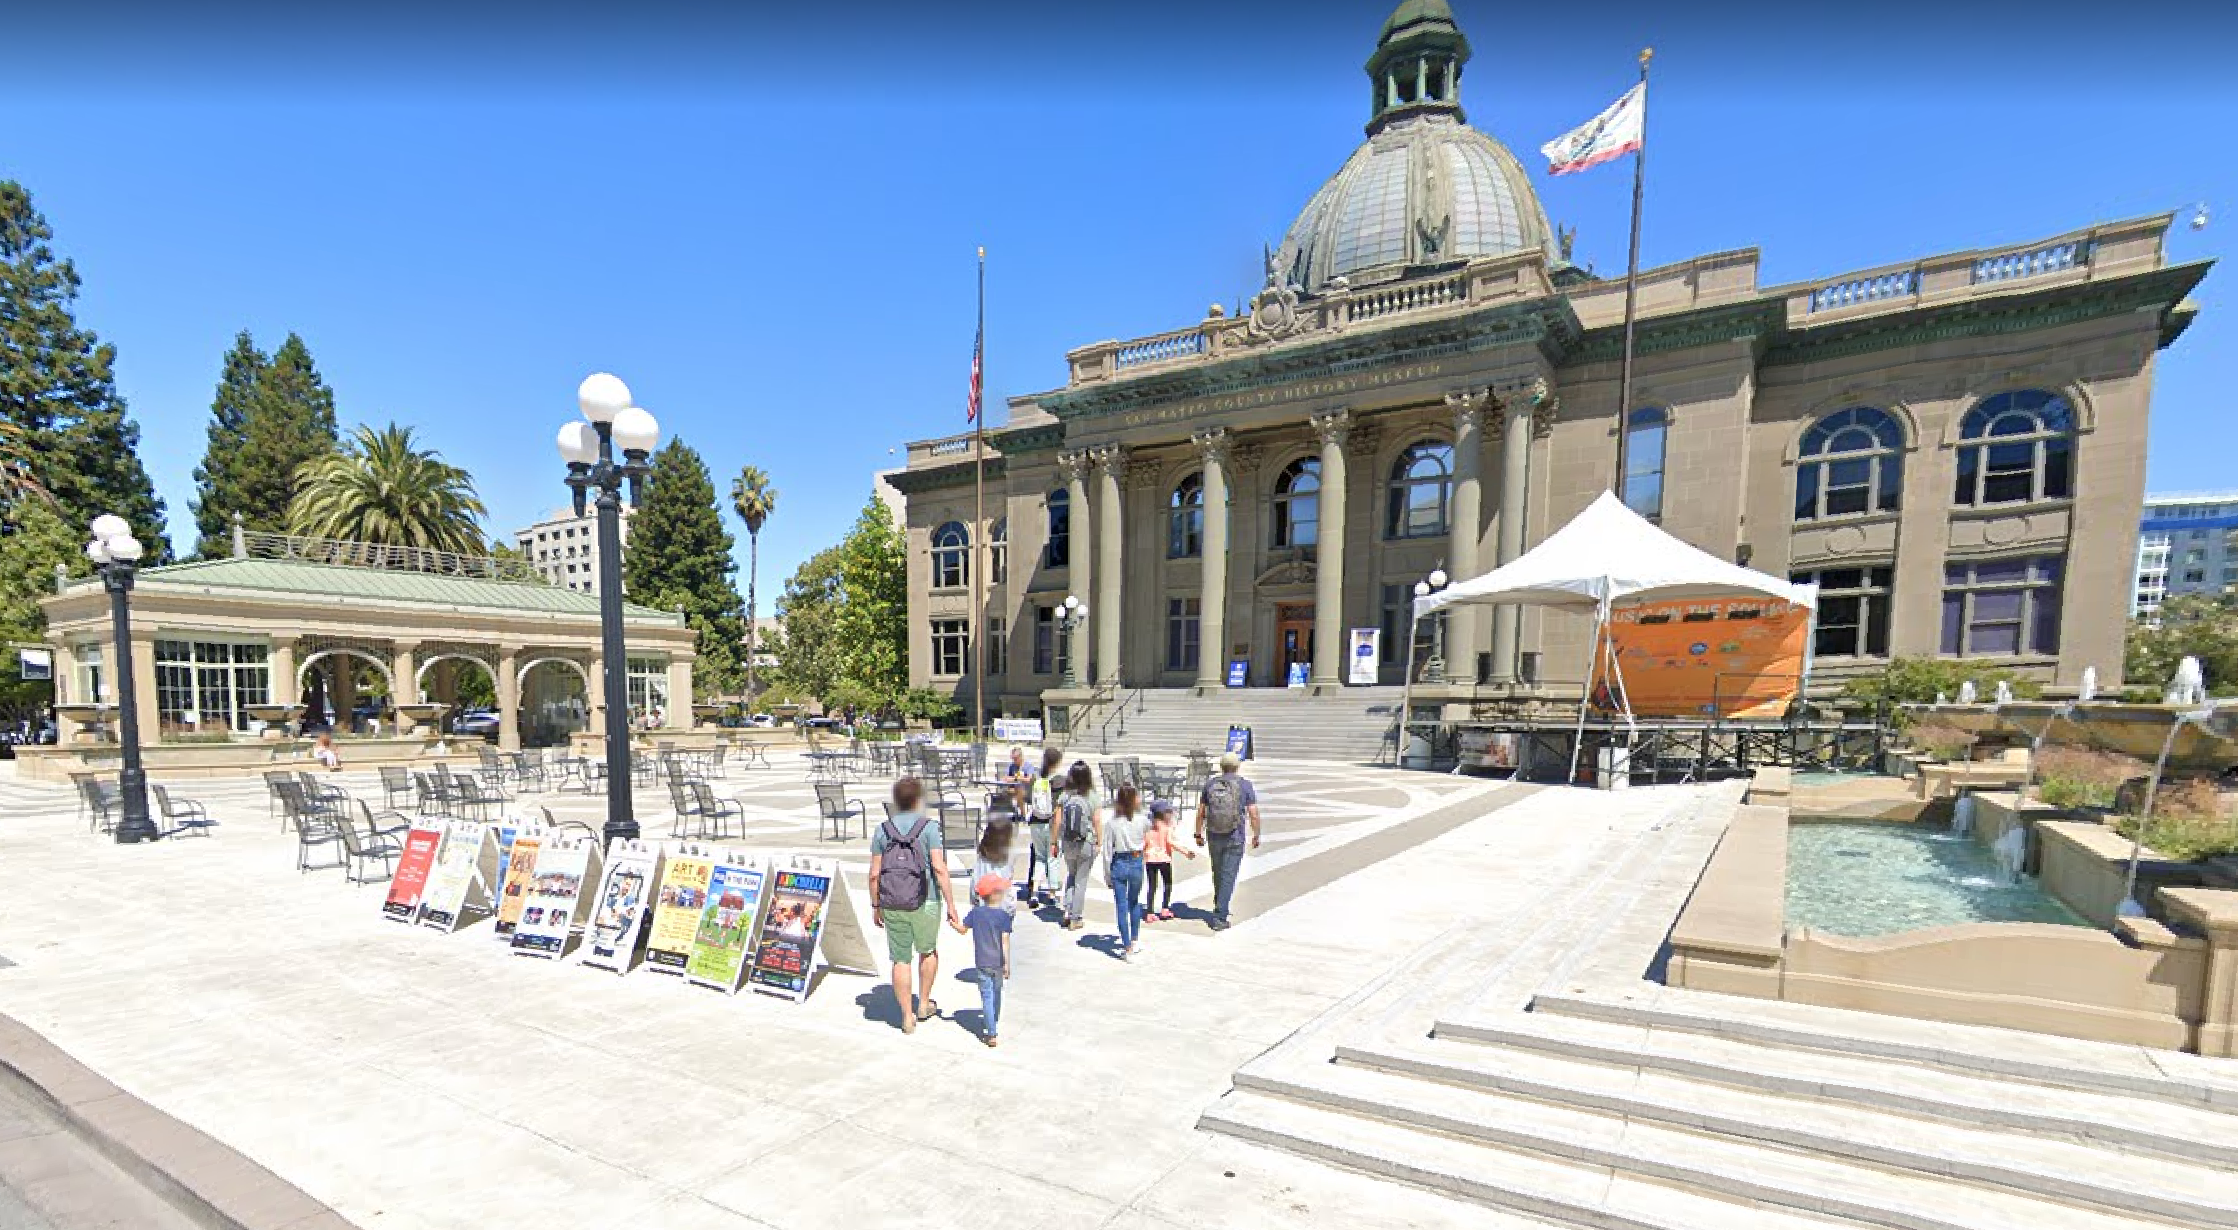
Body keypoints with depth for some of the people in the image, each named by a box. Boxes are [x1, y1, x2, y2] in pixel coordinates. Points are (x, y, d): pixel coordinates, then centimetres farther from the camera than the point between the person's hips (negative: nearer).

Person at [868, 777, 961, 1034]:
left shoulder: (882, 830, 0)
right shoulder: (929, 826, -10)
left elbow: (874, 874, 0)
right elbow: (939, 868, -16)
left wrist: (876, 907, 11)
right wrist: (950, 903, -11)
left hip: (892, 904, 2)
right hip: (925, 903, -2)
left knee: (901, 960, 12)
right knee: (928, 951, 22)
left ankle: (908, 1017, 18)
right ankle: (924, 1004, 31)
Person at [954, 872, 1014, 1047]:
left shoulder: (976, 912, -5)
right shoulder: (1004, 916, -12)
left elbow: (963, 928, 5)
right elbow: (1005, 941, -16)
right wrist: (1007, 963, -14)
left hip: (982, 963, 0)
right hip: (998, 963, 0)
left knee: (987, 997, 1)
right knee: (996, 994, 21)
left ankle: (991, 1034, -3)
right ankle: (994, 1024, 39)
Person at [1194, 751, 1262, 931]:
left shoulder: (1210, 783, 1)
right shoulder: (1245, 785, -5)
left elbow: (1200, 813, 4)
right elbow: (1254, 815, -7)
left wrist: (1199, 834, 14)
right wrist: (1256, 836, 5)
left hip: (1214, 837, 3)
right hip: (1235, 838, -3)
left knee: (1218, 873, 21)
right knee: (1228, 877, 1)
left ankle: (1220, 907, 39)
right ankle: (1219, 917, -1)